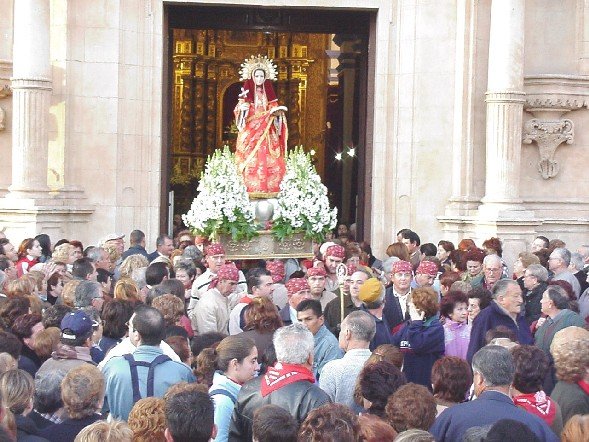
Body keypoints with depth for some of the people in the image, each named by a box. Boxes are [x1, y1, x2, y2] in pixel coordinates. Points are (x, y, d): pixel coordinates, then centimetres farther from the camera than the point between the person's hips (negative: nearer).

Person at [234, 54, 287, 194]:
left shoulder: (268, 92, 12)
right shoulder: (247, 92, 3)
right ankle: (252, 189, -9)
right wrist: (242, 108, -21)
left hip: (267, 132, 3)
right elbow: (239, 110, 1)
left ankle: (269, 188, -2)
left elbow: (274, 110, 14)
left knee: (267, 160, -4)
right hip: (251, 131, -3)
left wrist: (278, 113, -7)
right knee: (251, 160, -9)